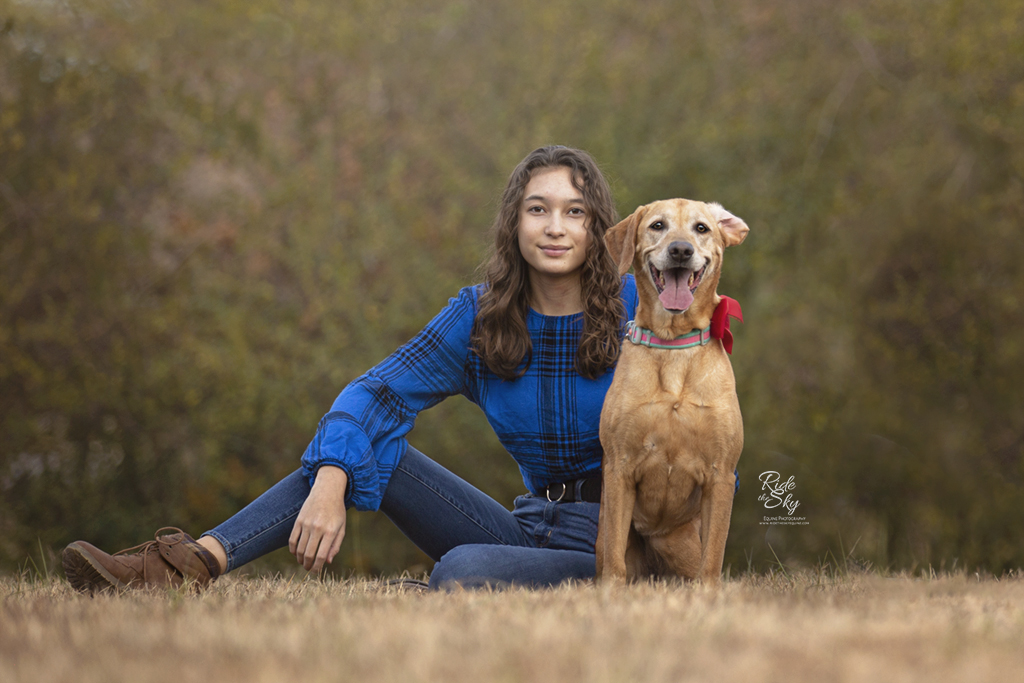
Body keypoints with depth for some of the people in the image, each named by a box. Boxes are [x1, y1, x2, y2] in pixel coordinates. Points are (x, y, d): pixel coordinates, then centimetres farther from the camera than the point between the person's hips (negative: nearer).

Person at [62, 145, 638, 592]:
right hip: (528, 525, 4)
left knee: (461, 572, -36)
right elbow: (376, 394, -5)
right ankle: (196, 564, -21)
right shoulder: (479, 317, 3)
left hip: (605, 542, -4)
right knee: (365, 447, -10)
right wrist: (330, 485, -23)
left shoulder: (634, 307, -9)